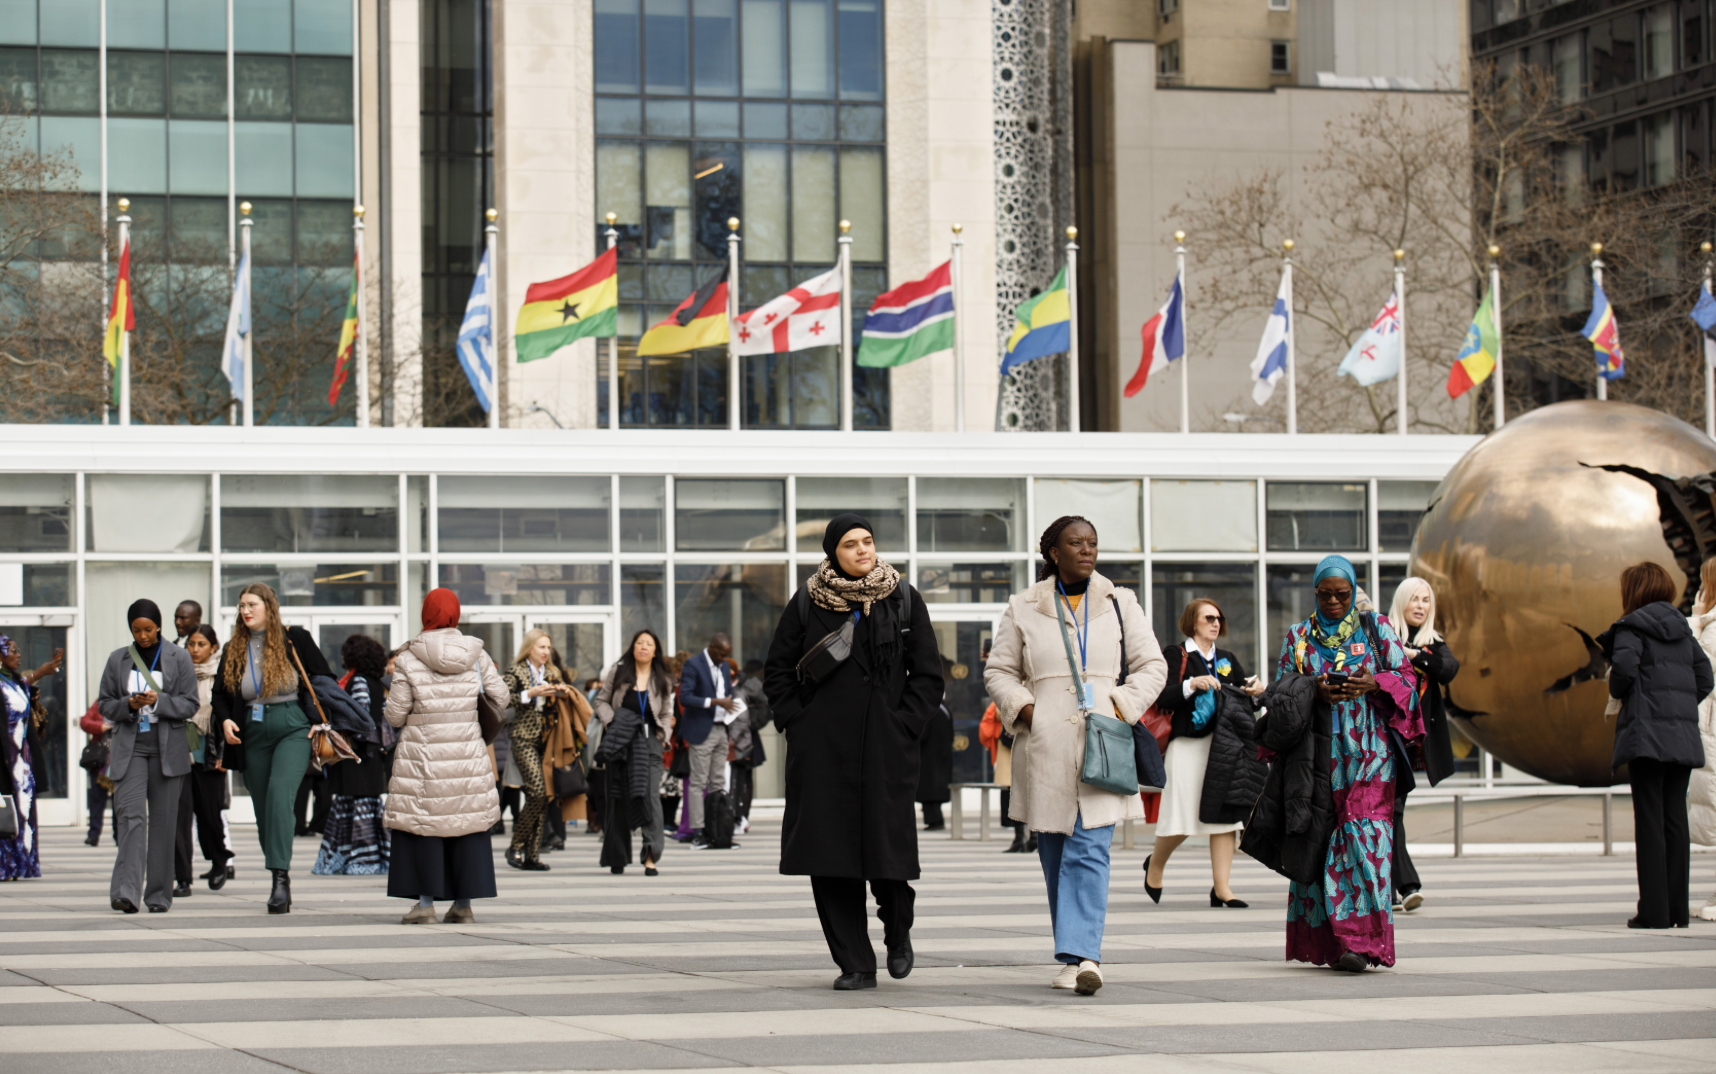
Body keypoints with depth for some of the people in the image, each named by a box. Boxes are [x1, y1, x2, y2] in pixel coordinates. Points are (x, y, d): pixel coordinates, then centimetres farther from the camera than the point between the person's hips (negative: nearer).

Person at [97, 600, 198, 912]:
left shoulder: (178, 659, 4)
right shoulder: (118, 660, 10)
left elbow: (189, 704, 0)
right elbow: (105, 705, 10)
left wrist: (158, 701, -17)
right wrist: (129, 705, -10)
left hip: (167, 748, 0)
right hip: (129, 747, 0)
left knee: (163, 821, 1)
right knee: (129, 815, -15)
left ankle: (159, 895, 10)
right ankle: (127, 893, -23)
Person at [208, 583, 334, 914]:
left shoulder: (294, 639, -1)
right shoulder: (234, 650, 9)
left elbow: (326, 679, 5)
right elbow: (220, 693, 18)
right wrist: (225, 720, -2)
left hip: (293, 729, -5)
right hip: (253, 735, 5)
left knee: (279, 791, -25)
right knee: (263, 809, 6)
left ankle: (281, 875, -27)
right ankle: (281, 886, 18)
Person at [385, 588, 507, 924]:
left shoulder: (408, 660, -7)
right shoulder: (475, 654, 0)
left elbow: (395, 715, -5)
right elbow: (501, 699, 4)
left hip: (422, 755, -2)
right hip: (468, 754, 2)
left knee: (423, 824, 4)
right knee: (468, 821, 8)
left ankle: (425, 903, 2)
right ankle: (464, 904, 9)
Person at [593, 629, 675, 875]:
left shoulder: (663, 680, 12)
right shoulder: (618, 672, 9)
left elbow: (667, 714, 18)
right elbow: (600, 701, 11)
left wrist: (663, 735, 0)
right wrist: (611, 721, -5)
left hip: (649, 741, 0)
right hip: (620, 742, 1)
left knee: (650, 794, -15)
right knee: (618, 796, 3)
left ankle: (651, 856, -22)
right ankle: (617, 857, 13)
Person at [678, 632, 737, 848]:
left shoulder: (724, 666, 14)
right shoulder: (693, 665, -10)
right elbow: (685, 698, -18)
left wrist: (730, 707, 8)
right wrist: (716, 702, -23)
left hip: (721, 730, 8)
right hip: (701, 731, -8)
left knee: (718, 782, 7)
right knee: (698, 783, -6)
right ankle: (697, 832, -6)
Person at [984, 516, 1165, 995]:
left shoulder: (1120, 604, 10)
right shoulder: (1023, 609, 9)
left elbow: (1152, 665, 13)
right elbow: (998, 670, 13)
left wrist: (1125, 705, -2)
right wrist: (1022, 707, -3)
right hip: (1045, 749, 1)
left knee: (1089, 851, -13)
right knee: (1055, 856, 5)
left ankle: (1080, 956, -21)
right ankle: (1077, 954, 16)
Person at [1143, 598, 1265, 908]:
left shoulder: (1227, 659, 17)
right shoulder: (1177, 656, -1)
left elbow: (1245, 689, 15)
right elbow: (1162, 699, -11)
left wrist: (1256, 689, -7)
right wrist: (1191, 685, -24)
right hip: (1187, 744, -5)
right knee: (1182, 817, -5)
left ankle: (1221, 887, -1)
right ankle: (1155, 864, 24)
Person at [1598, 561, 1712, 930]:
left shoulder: (1632, 627, -4)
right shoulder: (1683, 629, 16)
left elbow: (1624, 666, -20)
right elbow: (1704, 677, 14)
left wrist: (1615, 690, 0)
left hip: (1647, 733, -6)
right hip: (1684, 736, 6)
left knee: (1650, 821, -5)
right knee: (1676, 819, 9)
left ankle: (1654, 910, -8)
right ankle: (1678, 909, 9)